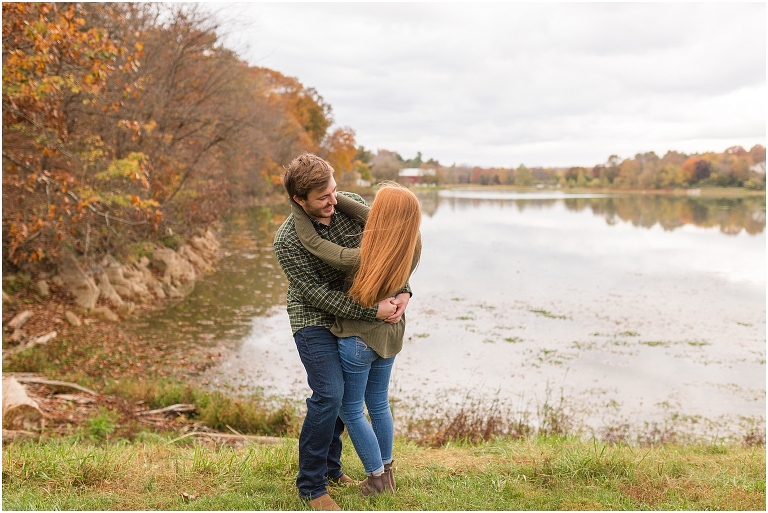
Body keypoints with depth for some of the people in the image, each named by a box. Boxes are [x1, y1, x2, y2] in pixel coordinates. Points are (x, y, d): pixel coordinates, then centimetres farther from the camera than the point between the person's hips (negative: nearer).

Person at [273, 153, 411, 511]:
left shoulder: (352, 205, -11)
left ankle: (331, 467, 32)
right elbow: (317, 294, -24)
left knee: (343, 393, 13)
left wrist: (402, 291, -15)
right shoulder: (287, 241, -24)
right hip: (314, 322, -5)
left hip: (350, 316, 6)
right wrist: (372, 312, -27)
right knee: (329, 394, -15)